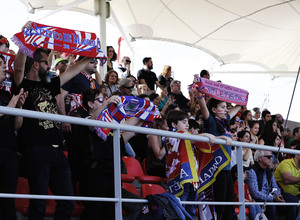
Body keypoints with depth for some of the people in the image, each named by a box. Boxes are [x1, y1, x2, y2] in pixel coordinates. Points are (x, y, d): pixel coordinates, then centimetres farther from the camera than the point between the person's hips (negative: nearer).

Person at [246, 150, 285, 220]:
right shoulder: (252, 171, -10)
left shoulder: (269, 171, 16)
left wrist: (277, 195, -6)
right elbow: (255, 193, -19)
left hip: (269, 198, 7)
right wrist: (273, 198, -26)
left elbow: (275, 188, 19)